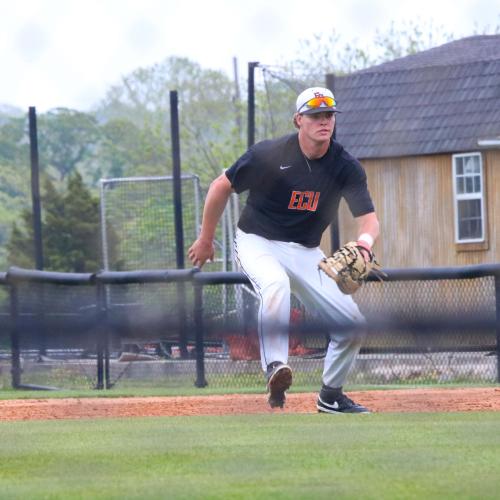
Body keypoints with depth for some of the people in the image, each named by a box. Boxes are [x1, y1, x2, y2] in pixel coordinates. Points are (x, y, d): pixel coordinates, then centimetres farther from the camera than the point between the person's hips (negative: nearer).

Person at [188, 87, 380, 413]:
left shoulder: (346, 167, -10)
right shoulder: (270, 155, -18)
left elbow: (368, 218, -16)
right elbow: (222, 186, -5)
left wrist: (364, 242, -40)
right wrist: (206, 240, 2)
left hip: (306, 252, 4)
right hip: (258, 242, -4)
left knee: (353, 322, -4)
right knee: (276, 285, -39)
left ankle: (331, 396, 16)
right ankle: (275, 368, -46)